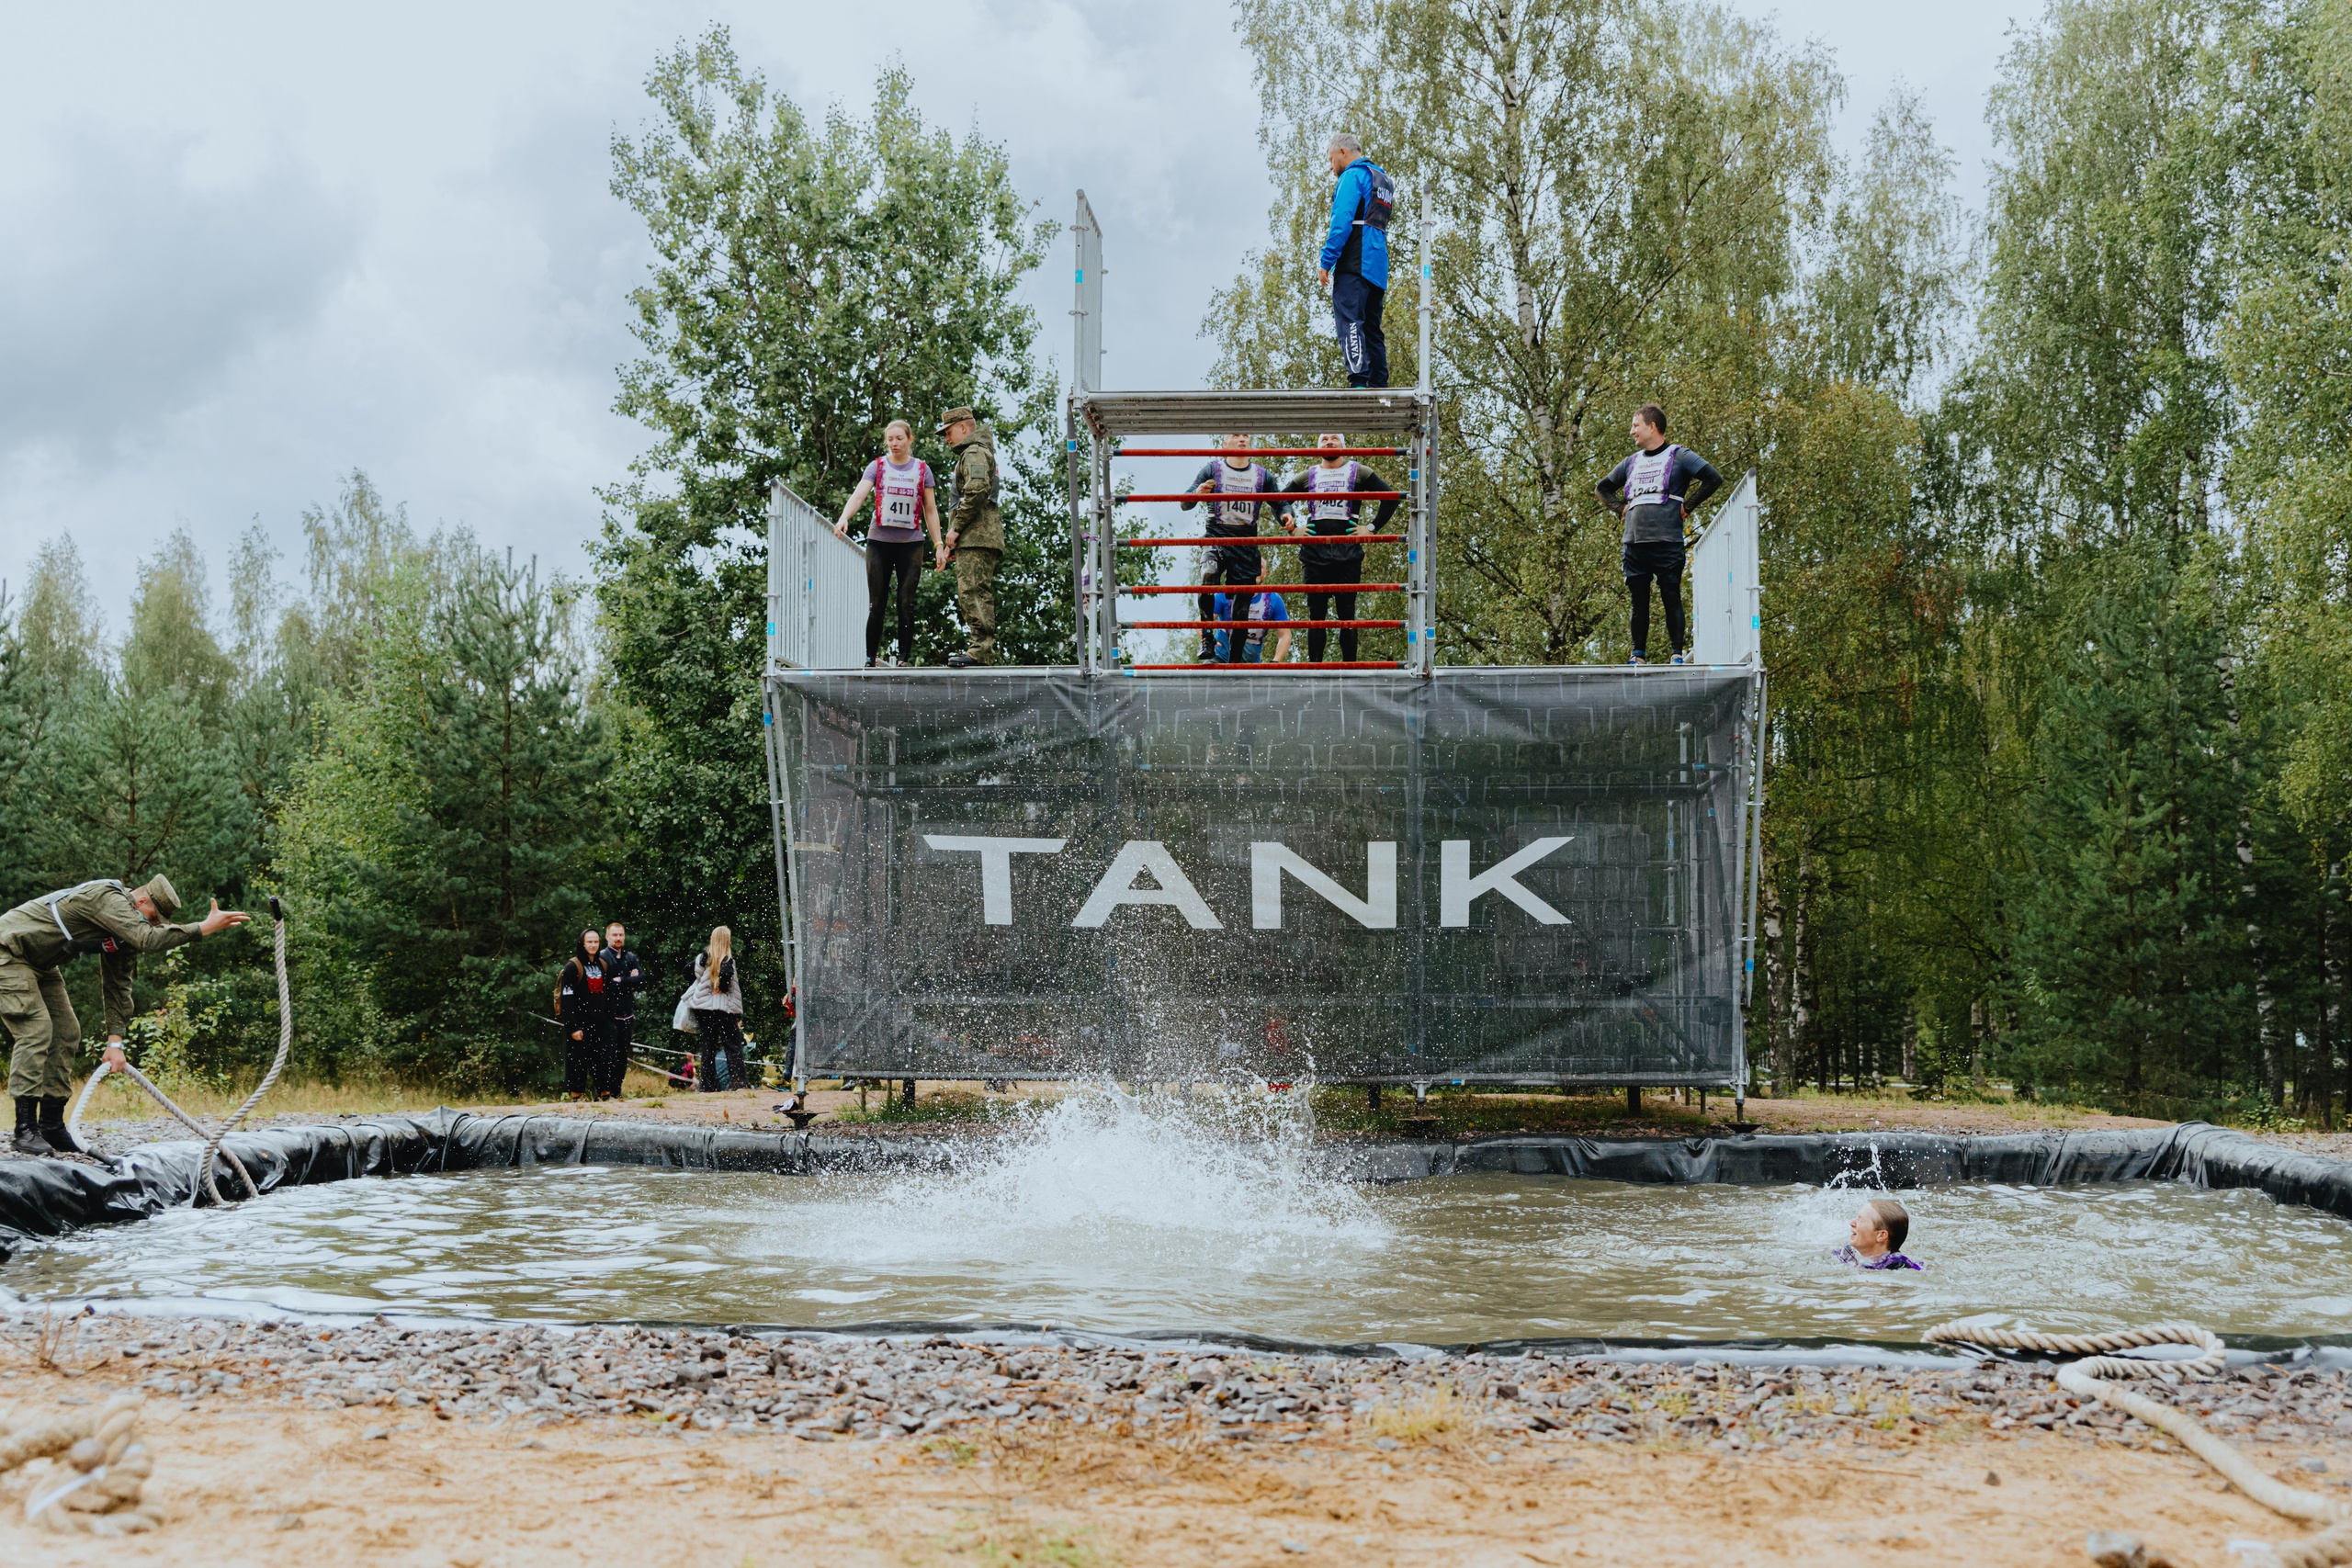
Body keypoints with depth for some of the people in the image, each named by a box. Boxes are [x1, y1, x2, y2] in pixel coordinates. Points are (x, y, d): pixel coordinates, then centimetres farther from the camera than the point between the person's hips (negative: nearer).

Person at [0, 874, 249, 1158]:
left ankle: (52, 1127, 9)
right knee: (35, 1028, -19)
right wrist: (204, 927, -41)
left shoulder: (126, 929, 3)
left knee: (66, 1032, 5)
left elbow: (118, 985, 4)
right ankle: (26, 1131, -18)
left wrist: (115, 1041, -2)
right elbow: (147, 939, -40)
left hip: (40, 963, 10)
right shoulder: (108, 898, -27)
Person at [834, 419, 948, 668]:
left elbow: (931, 511, 8)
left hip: (911, 543, 1)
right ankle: (870, 657, 6)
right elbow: (858, 495, -12)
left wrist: (938, 545, 2)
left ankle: (905, 657, 4)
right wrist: (843, 518, -31)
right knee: (876, 605, 0)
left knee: (907, 604, -2)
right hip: (879, 542, -1)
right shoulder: (877, 466, 2)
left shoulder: (922, 469, 7)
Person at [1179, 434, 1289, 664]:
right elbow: (1185, 504, 3)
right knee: (1208, 577, -33)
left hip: (1246, 545, 3)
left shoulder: (1262, 475, 13)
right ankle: (1207, 641, -31)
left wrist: (1286, 515, -6)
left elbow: (1280, 503, 18)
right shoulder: (1212, 469, 6)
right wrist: (1197, 494, -21)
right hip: (1216, 539, -3)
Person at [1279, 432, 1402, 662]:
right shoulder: (1307, 477, 14)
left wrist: (1372, 528, -2)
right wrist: (1292, 528, 7)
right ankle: (1314, 666, 5)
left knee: (1347, 614, -3)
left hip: (1348, 554, -2)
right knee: (1315, 614, 1)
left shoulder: (1358, 472, 9)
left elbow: (1390, 498, 5)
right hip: (1314, 553, 2)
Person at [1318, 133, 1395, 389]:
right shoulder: (1384, 180, 26)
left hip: (1355, 265, -9)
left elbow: (1342, 221, -14)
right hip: (1378, 270, 9)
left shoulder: (1353, 175, -3)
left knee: (1349, 322, -15)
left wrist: (1326, 261, -14)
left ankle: (1358, 381, -26)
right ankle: (1379, 385, 6)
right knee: (1372, 328, 9)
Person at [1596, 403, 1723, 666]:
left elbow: (1713, 479, -7)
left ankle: (1678, 654, -1)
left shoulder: (1679, 456, 3)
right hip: (1634, 543, 5)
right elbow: (1603, 487, 32)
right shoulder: (1632, 462, 20)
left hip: (1667, 543, -5)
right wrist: (1620, 508, 16)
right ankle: (1639, 656, 9)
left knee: (1671, 597, -5)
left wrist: (1687, 507, -6)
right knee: (1639, 601, 5)